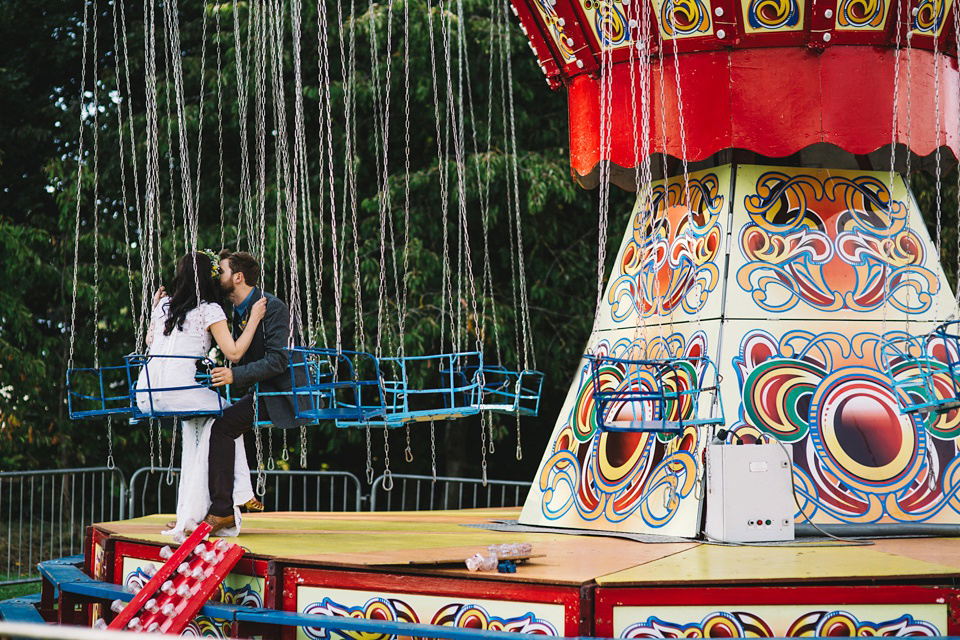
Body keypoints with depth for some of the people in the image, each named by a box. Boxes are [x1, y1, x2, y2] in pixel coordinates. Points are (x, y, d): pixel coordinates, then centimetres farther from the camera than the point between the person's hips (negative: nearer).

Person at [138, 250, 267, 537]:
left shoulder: (164, 305, 17)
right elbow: (234, 353, -4)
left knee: (194, 420, 30)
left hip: (145, 395, 6)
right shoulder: (210, 310, 2)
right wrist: (254, 320, 5)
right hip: (179, 391, -6)